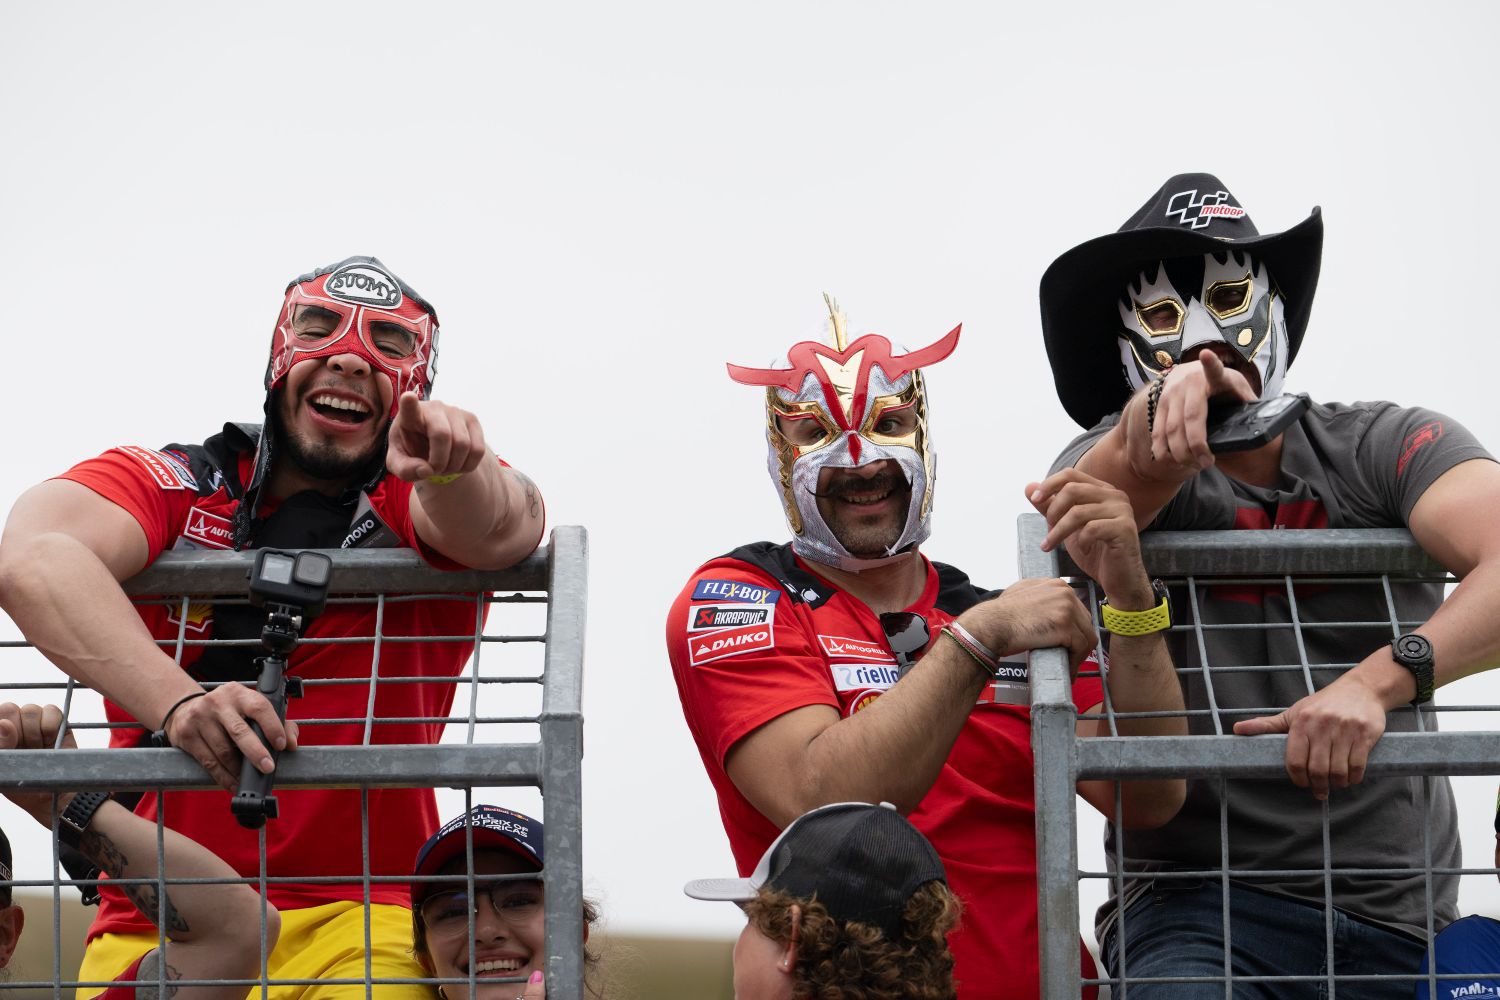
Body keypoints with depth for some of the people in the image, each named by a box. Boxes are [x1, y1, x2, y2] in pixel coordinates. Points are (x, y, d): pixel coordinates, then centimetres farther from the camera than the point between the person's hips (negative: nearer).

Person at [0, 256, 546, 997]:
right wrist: (177, 701, -29)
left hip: (358, 926, -1)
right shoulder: (167, 486, 7)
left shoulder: (412, 502, 8)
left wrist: (454, 471, -40)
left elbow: (500, 531, -16)